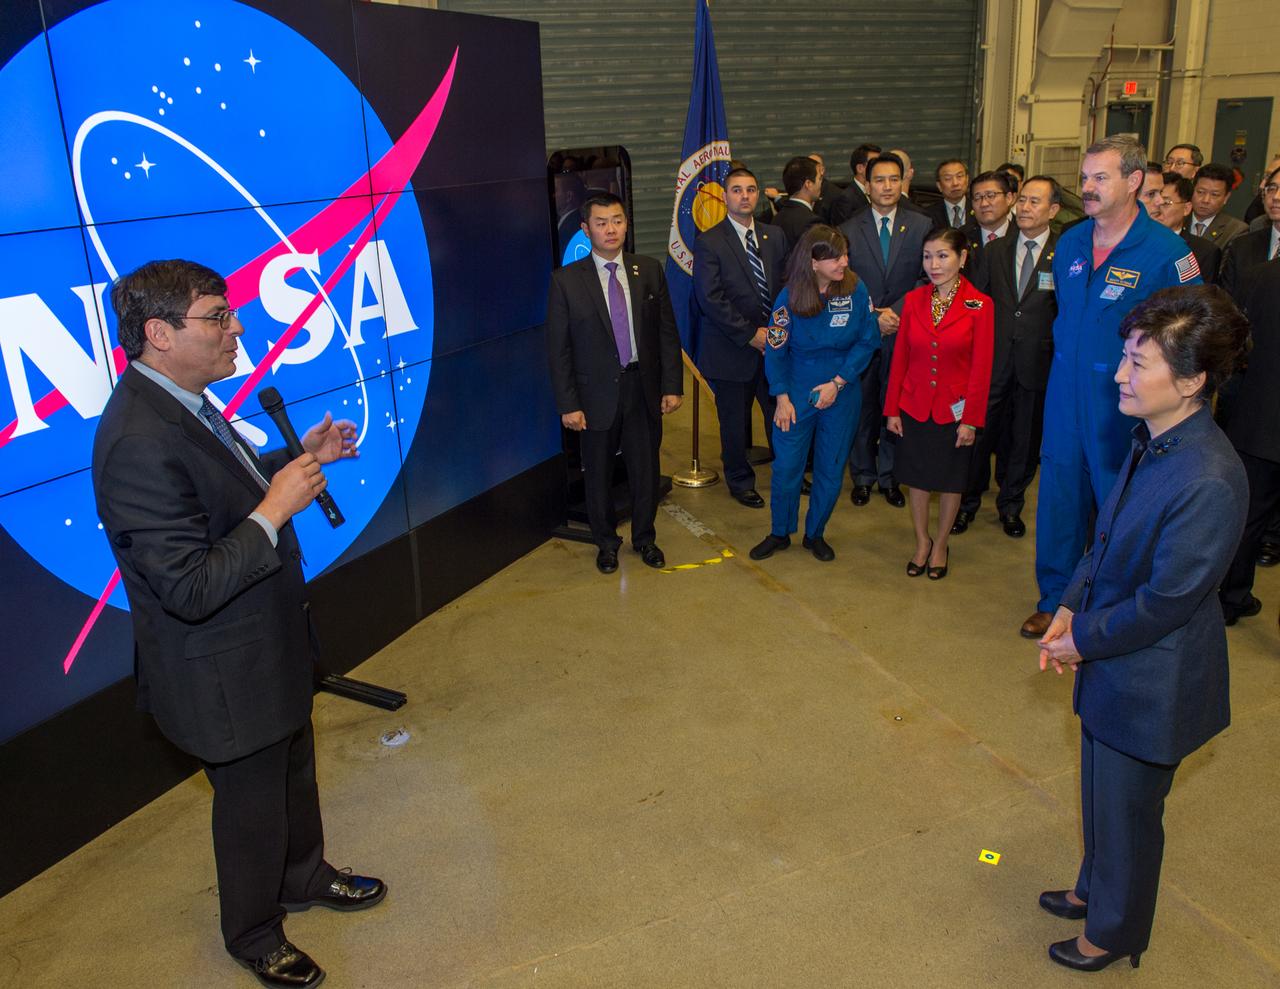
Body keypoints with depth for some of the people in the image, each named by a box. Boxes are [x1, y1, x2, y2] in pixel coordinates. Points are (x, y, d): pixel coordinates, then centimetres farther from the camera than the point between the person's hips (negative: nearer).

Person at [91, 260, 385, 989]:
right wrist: (275, 510, -30)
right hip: (225, 674, -9)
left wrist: (299, 458, 2)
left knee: (295, 771, 28)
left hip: (269, 645, 9)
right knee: (252, 802, 14)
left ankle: (305, 877, 53)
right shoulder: (140, 442, -32)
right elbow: (190, 588, -33)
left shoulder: (181, 402, -2)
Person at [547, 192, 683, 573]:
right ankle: (606, 542, 33)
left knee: (646, 468, 14)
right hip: (597, 394, -2)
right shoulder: (566, 280, -7)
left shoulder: (649, 271, 1)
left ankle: (644, 538, 35)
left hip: (644, 388, 2)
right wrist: (568, 404, -10)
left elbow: (667, 333, 5)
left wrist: (672, 385, 0)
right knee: (599, 473, 12)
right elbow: (558, 349, -6)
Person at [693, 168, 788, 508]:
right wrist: (750, 334, -16)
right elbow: (710, 299, -15)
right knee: (735, 421, 9)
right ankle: (740, 481, 28)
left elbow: (786, 286, 11)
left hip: (774, 343, 4)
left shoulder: (774, 236, 8)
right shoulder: (709, 242, -8)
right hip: (732, 349, -4)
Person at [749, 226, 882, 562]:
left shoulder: (855, 289, -10)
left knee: (831, 470, 11)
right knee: (786, 466, 4)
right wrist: (782, 398, -8)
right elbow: (776, 351, -5)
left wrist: (837, 382, -13)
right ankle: (780, 533, 25)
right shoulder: (789, 298, -12)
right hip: (797, 393, -1)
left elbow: (868, 340, -6)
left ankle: (815, 534, 30)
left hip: (841, 395, 1)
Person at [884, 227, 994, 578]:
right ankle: (922, 542, 31)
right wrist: (892, 409, 2)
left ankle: (941, 545, 30)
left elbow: (981, 369, -9)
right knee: (918, 478, 13)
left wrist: (971, 420, -11)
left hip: (955, 409, -2)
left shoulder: (980, 306, -10)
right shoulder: (913, 300, -1)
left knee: (951, 482, 12)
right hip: (915, 407, 3)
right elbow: (900, 358, 3)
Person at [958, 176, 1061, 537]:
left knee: (1025, 439, 11)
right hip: (992, 359, 2)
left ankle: (1011, 505, 29)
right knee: (980, 432, 7)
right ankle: (969, 502, 24)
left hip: (1036, 363, -1)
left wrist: (1059, 354, -11)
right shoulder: (996, 250, 6)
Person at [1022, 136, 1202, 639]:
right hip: (1065, 392, 5)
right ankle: (1054, 599, 28)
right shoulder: (1069, 242, 5)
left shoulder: (1166, 252, -12)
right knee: (1059, 494, 11)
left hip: (1123, 403, -5)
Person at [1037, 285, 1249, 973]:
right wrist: (1070, 609, 0)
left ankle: (1114, 931, 42)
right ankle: (1095, 889, 54)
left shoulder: (1208, 483, -33)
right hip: (1109, 663, 8)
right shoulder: (1152, 438, -5)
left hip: (1149, 682, -8)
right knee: (1101, 794, 28)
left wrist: (1084, 639, -13)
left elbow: (1166, 601, -26)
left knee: (1126, 812, 16)